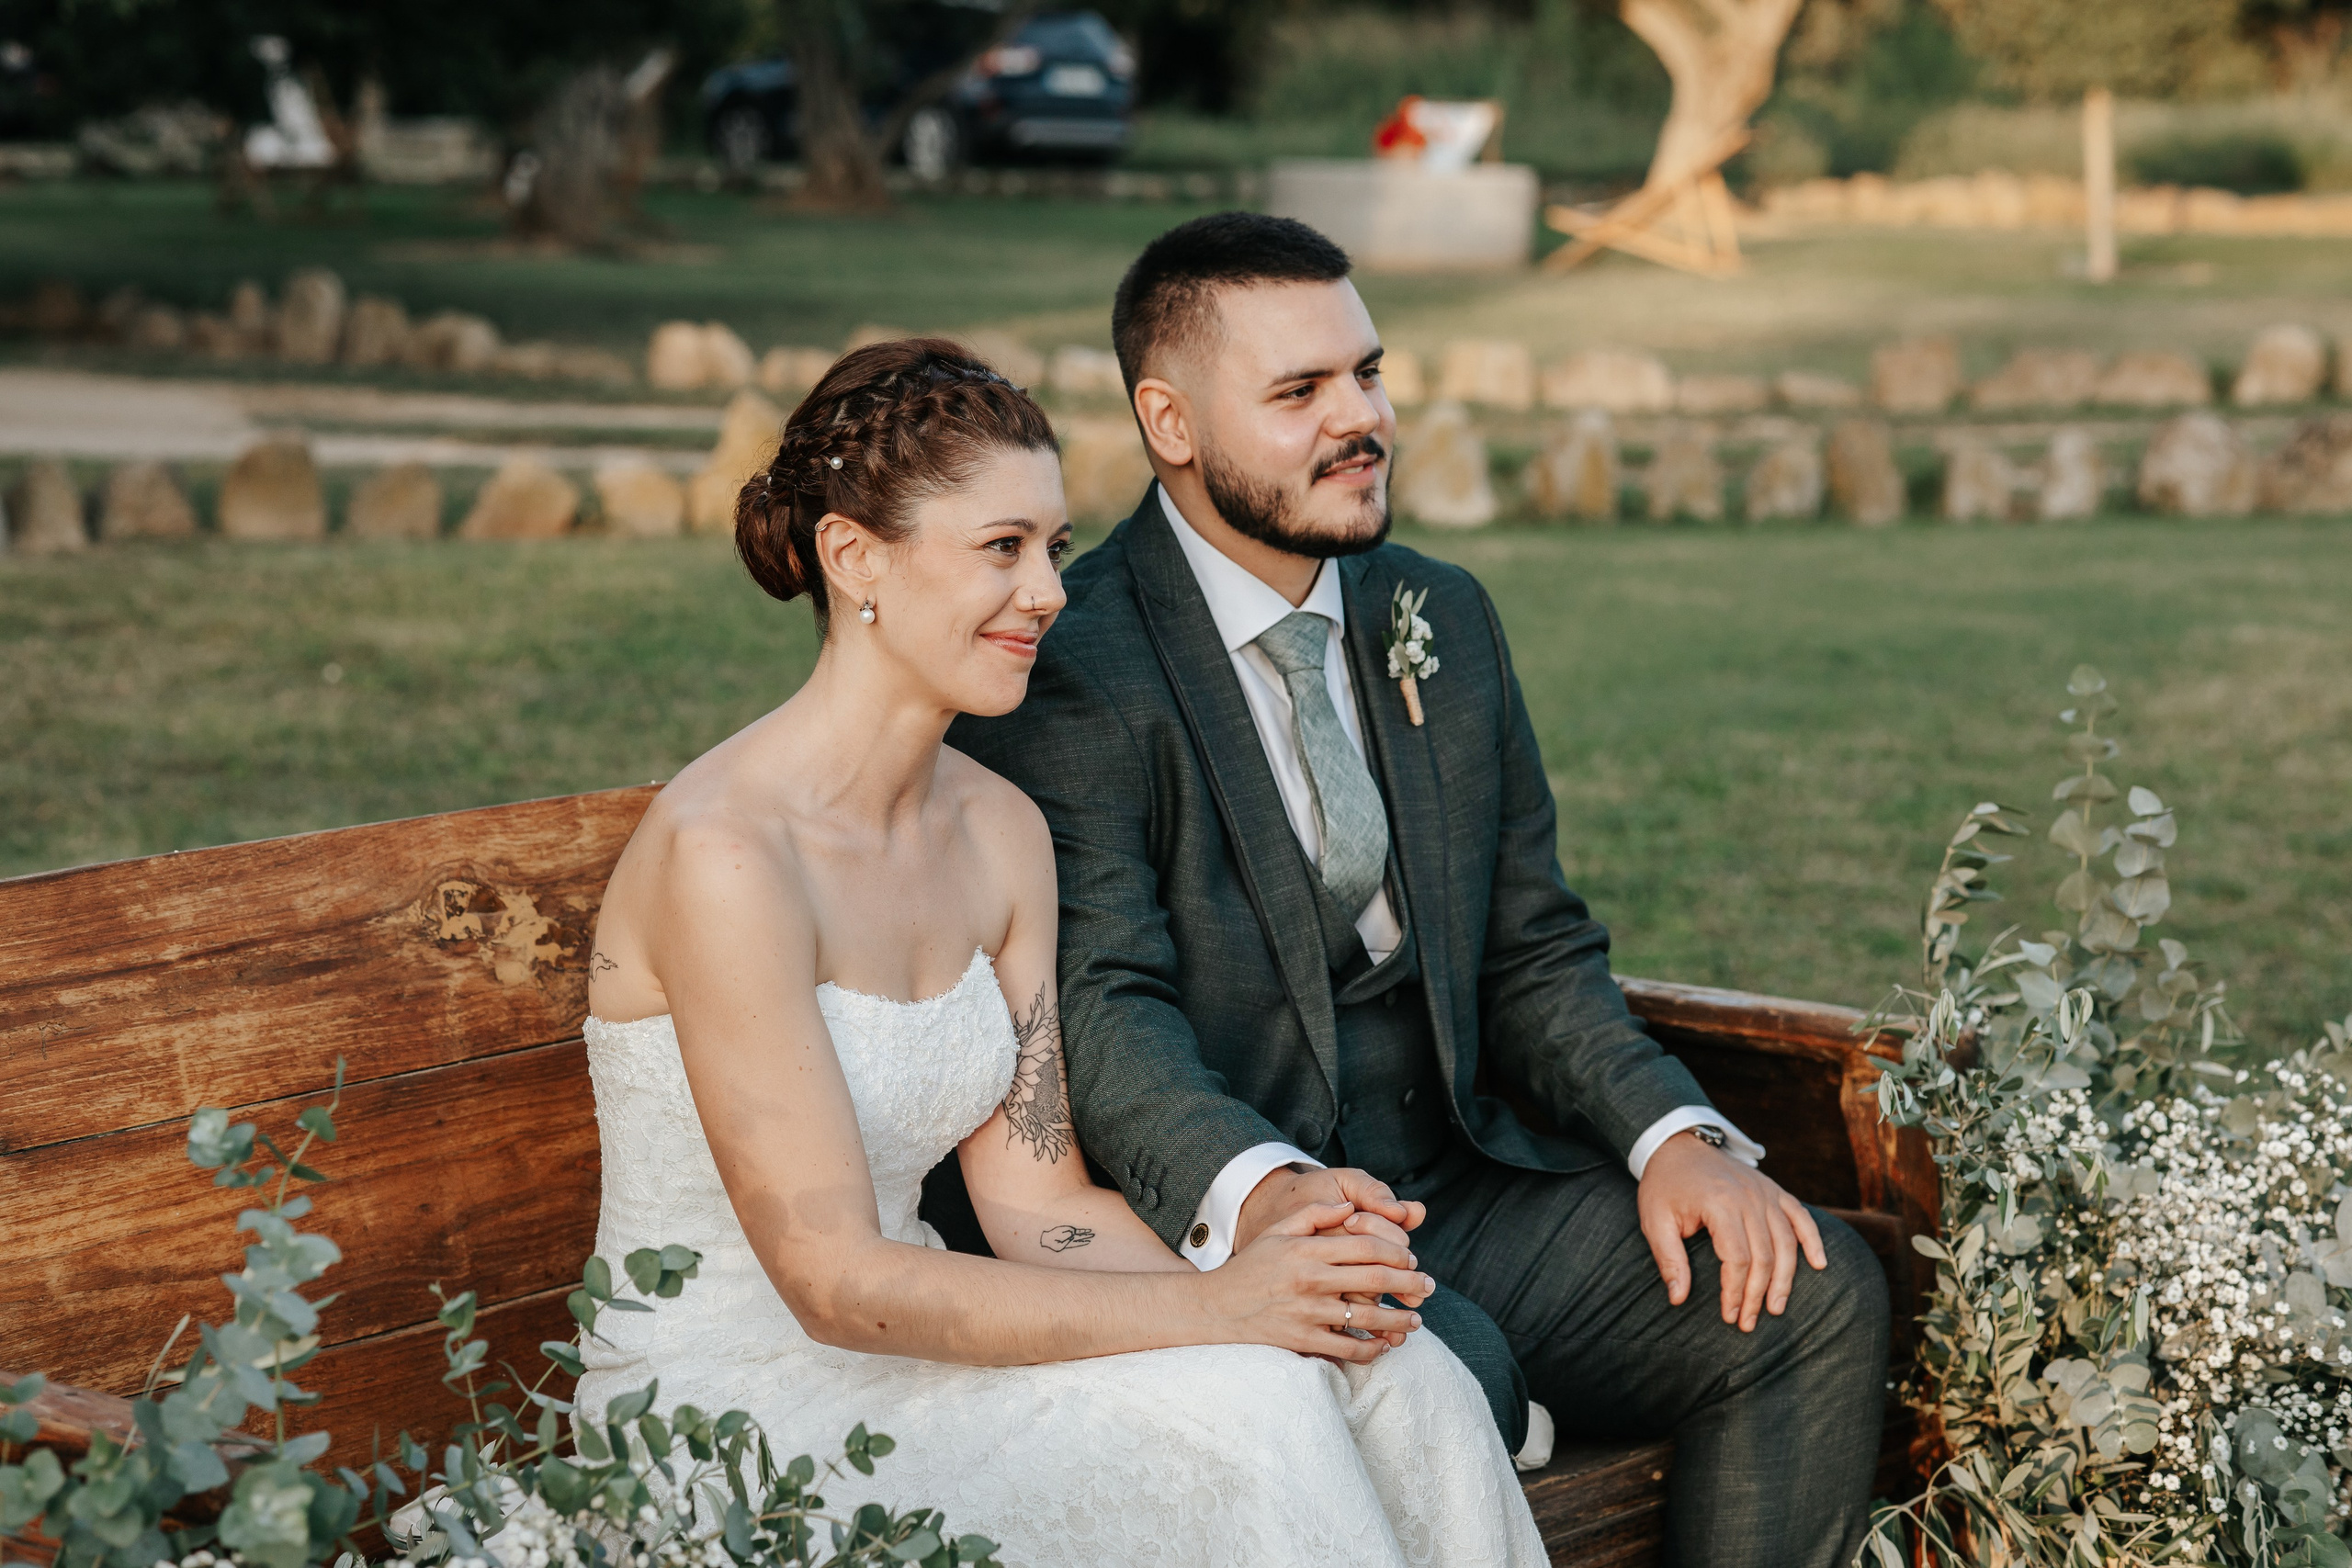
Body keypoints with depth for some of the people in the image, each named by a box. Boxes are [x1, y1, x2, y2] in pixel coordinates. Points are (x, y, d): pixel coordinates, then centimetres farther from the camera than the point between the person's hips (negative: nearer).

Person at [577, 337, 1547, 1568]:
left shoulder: (1001, 832, 5)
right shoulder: (724, 852, -20)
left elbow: (1038, 1201, 4)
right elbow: (834, 1278, -22)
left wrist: (1265, 1278, -15)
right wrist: (1210, 1307, -22)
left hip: (894, 1350, 7)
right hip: (726, 1399, -7)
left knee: (1386, 1368, -16)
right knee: (1241, 1405, -25)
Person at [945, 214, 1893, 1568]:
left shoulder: (1445, 619, 14)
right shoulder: (1068, 668, -9)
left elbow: (1535, 950, 14)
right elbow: (1102, 1002, -19)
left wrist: (1675, 1135, -5)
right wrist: (1253, 1189, -39)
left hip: (1461, 1190, 7)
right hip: (1217, 1239, -7)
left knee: (1815, 1291, -12)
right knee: (1438, 1365, -36)